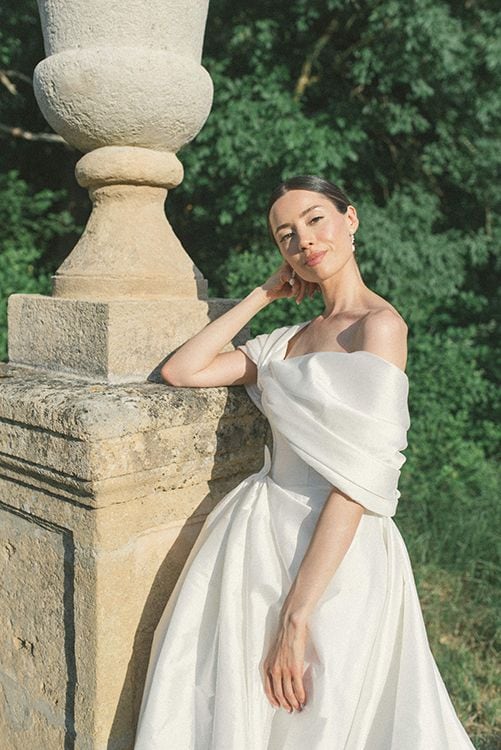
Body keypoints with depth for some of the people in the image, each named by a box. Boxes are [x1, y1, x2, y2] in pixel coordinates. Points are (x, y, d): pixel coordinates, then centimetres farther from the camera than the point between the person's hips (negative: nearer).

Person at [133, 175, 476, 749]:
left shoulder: (379, 325, -12)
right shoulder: (288, 340, 12)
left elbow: (356, 485, -19)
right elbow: (180, 371, 6)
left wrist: (295, 617, -20)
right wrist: (264, 293, 8)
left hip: (334, 562, -6)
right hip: (258, 544, 7)